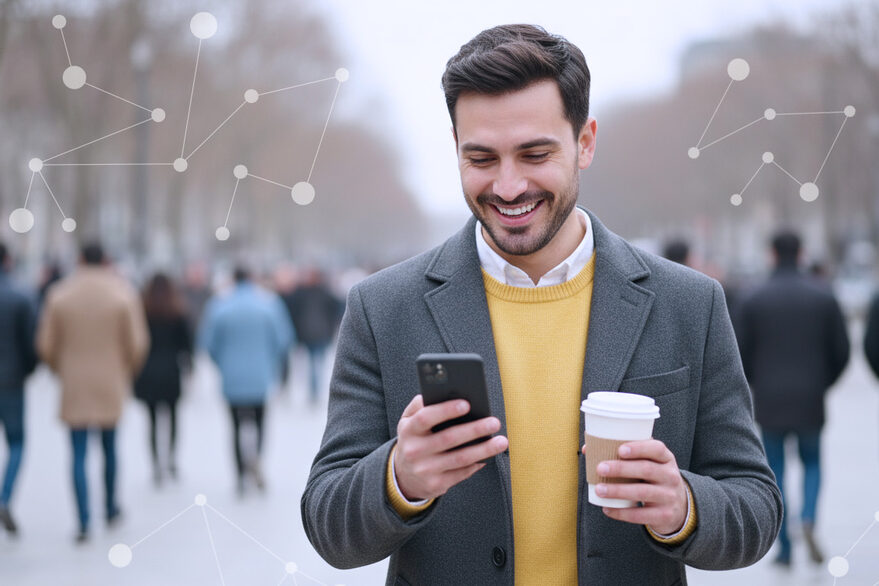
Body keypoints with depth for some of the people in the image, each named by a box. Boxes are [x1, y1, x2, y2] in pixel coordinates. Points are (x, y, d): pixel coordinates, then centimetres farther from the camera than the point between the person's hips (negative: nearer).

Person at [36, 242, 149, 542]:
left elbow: (46, 345, -2)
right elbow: (137, 343, -7)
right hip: (111, 384, 0)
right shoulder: (123, 293, -5)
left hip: (74, 385, 0)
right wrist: (128, 371, 12)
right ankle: (111, 508, 30)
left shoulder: (59, 294, -3)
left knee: (79, 454, 1)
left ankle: (84, 523, -8)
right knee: (109, 445, 19)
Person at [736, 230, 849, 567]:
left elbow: (740, 354, -4)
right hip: (810, 401, 1)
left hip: (769, 402, -1)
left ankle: (784, 548, 8)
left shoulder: (753, 300, -5)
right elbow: (841, 350, -1)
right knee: (812, 463, 18)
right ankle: (808, 520, -9)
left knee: (775, 472, 11)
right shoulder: (823, 296, -2)